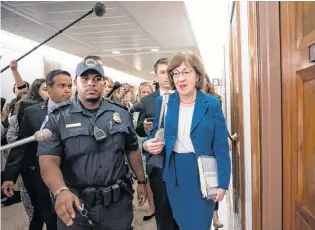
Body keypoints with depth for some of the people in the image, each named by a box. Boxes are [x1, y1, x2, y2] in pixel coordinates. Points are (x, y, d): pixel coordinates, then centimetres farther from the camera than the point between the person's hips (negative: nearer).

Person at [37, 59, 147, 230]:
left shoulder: (121, 114, 4)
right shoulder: (58, 119, -5)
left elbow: (132, 150, 13)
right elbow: (49, 161, -14)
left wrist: (141, 181, 14)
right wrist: (61, 191, -30)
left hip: (117, 200, 2)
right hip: (75, 202, -2)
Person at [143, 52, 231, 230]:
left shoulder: (212, 104, -8)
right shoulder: (163, 102, 0)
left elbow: (221, 147, -7)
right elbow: (156, 135, 11)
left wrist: (222, 182, -10)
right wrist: (148, 144, -11)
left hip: (202, 174, -3)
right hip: (175, 174, 3)